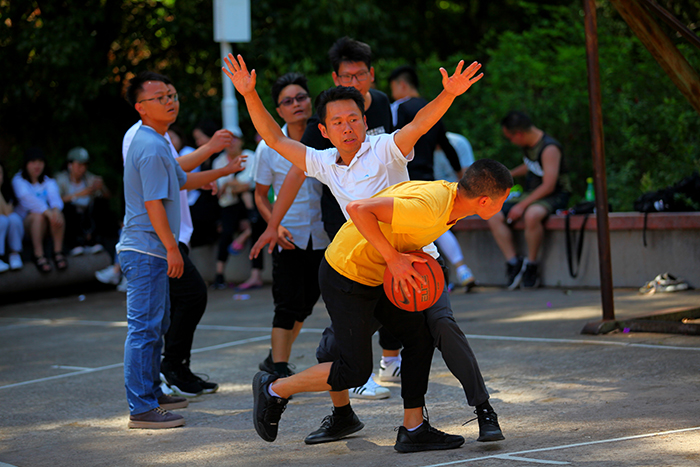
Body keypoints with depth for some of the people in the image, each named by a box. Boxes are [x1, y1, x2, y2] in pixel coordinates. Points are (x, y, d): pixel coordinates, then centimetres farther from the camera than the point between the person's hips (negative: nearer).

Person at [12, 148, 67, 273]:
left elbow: (54, 196, -9)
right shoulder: (19, 180, 0)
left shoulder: (48, 181, 13)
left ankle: (58, 252, -26)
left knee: (58, 214, -29)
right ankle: (38, 255, -36)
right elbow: (28, 199, -20)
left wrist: (56, 209, -36)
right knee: (38, 215, -35)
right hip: (25, 222, -3)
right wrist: (47, 212, -37)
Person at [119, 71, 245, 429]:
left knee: (157, 324, 19)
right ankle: (141, 409, -8)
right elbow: (153, 203, -21)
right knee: (144, 328, -9)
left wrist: (223, 172, 34)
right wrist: (172, 247, -19)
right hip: (146, 251, -11)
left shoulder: (156, 143, 16)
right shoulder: (151, 148, -17)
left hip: (152, 251, 11)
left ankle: (152, 394, 28)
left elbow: (182, 180, 30)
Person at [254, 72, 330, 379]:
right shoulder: (269, 148, -5)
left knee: (304, 305, 10)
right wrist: (275, 226, -11)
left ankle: (275, 360, 27)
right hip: (288, 238, -2)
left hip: (322, 238, 2)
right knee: (288, 306, -8)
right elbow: (261, 195, 5)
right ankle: (279, 368, 2)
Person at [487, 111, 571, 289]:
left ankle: (531, 266, -23)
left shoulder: (549, 149, -21)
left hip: (554, 196, -9)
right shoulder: (529, 144, 5)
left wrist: (522, 206, -26)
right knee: (494, 217, -10)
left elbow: (548, 186, -25)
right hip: (531, 194, 9)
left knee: (531, 215, -41)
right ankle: (513, 263, -11)